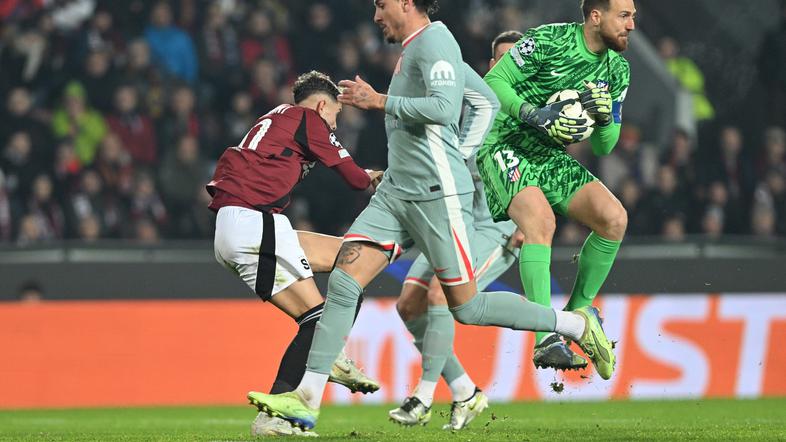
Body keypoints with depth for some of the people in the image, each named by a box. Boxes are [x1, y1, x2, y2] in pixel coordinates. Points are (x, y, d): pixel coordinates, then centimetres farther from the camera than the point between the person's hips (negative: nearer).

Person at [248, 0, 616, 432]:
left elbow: (443, 108, -25)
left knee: (466, 307, -4)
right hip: (396, 193, 9)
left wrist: (378, 101, -17)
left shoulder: (434, 41, -10)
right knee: (342, 281, -5)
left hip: (436, 194, -9)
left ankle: (577, 324, 12)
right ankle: (306, 400, -9)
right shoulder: (412, 48, 19)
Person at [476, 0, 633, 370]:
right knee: (541, 220, -31)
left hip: (552, 158, 7)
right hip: (505, 149, -7)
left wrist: (604, 116, -12)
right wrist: (536, 115, -24)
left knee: (614, 218, -13)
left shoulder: (617, 69, 5)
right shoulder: (549, 40, -14)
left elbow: (604, 148, 10)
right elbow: (494, 82, -13)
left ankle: (577, 312, 5)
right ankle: (546, 340, -35)